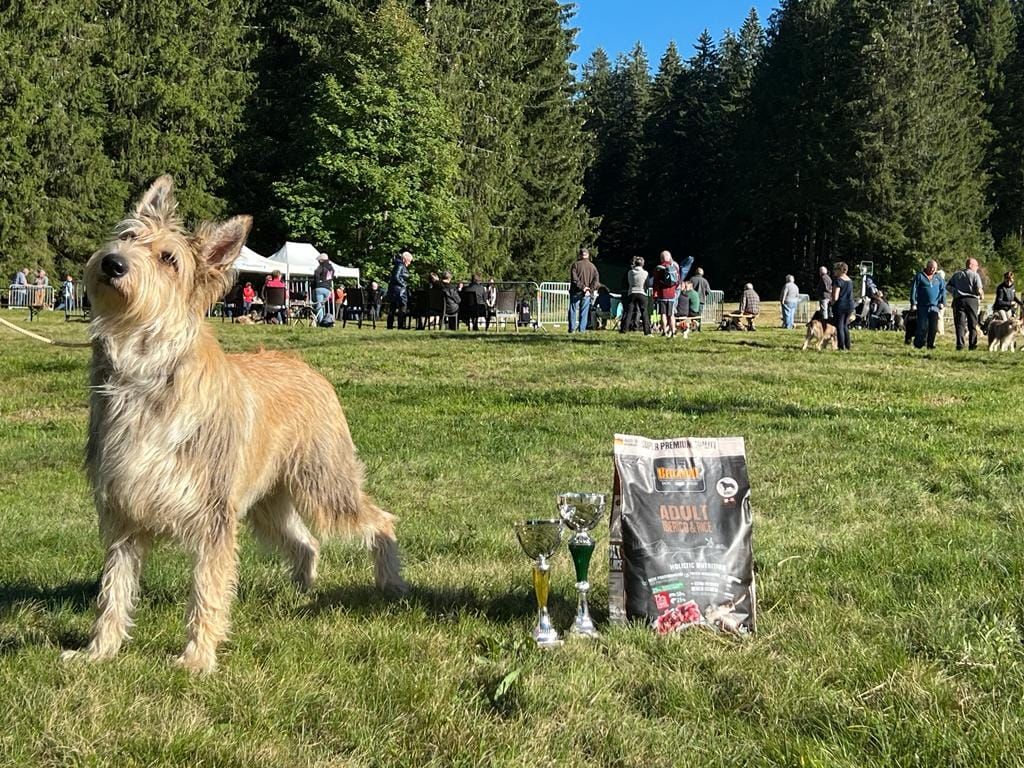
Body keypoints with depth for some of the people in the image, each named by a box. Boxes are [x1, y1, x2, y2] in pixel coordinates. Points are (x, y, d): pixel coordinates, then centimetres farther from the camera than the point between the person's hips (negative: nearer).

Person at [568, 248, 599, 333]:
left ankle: (572, 328, -1)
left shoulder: (575, 264, -3)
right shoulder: (592, 266, 6)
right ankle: (582, 329, 2)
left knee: (573, 310, 4)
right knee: (584, 311, 6)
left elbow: (574, 278, -13)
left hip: (576, 292, -2)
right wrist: (591, 289, -6)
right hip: (587, 294, 2)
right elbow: (596, 279, -1)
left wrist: (582, 287, -11)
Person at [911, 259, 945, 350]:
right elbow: (914, 289, 0)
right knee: (922, 327, -5)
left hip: (934, 306, 3)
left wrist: (942, 302, 5)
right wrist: (913, 302, -5)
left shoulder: (938, 278, 13)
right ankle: (918, 344, 5)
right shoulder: (920, 276, 3)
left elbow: (943, 290, 15)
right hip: (922, 306, -3)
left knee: (933, 327, 1)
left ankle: (931, 344, 10)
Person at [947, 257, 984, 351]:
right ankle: (972, 345, 7)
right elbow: (979, 290, -10)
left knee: (960, 323, 0)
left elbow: (948, 286, 8)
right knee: (972, 324, 7)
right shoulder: (975, 275, -2)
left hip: (958, 300, 3)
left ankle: (960, 344, -10)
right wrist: (982, 296, 9)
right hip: (971, 300, -3)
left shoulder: (956, 274, 11)